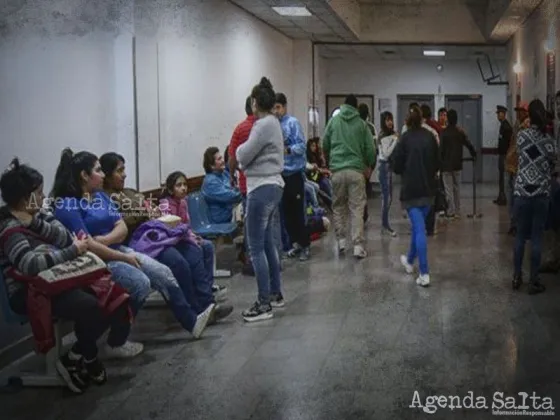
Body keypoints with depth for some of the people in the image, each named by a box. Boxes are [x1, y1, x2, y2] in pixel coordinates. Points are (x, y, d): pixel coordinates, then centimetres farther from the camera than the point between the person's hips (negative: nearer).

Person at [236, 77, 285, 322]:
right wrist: (246, 150, 3)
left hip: (262, 189, -10)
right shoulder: (273, 122, 14)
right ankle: (276, 294, 25)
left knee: (256, 248, -7)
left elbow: (242, 156, -14)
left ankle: (264, 304, -3)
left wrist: (240, 148, 6)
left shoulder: (263, 125, -16)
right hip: (272, 185, 10)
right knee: (268, 244, 16)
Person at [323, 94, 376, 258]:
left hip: (337, 170, 1)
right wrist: (369, 166, 20)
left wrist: (329, 162, 30)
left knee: (338, 206, 16)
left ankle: (341, 240, 17)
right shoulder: (361, 124, 5)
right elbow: (370, 148, 3)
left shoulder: (334, 121, 7)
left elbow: (325, 145, 12)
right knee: (357, 209, 0)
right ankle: (358, 246, -4)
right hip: (356, 170, -1)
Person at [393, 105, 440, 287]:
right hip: (428, 188, 4)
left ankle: (424, 274, -11)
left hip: (411, 189, -4)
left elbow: (396, 165, -6)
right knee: (418, 225, 20)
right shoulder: (430, 137, 0)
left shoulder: (405, 139, -10)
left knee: (419, 229, -5)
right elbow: (437, 163, 6)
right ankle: (410, 261, 39)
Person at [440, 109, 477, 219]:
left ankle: (451, 212, -2)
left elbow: (441, 149, -11)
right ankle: (457, 211, 17)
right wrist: (474, 154, 19)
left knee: (449, 189, 0)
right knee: (457, 187, 14)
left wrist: (440, 162, -1)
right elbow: (469, 144, 2)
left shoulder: (444, 133, -11)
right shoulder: (461, 132, 0)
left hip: (446, 164, -4)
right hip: (457, 164, 4)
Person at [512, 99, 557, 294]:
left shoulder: (521, 136, -5)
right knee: (537, 237, 3)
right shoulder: (550, 140, -5)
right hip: (542, 194, -1)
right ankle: (533, 281, 7)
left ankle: (517, 277, 18)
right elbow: (553, 165, 6)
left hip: (522, 193, 1)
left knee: (520, 235, 12)